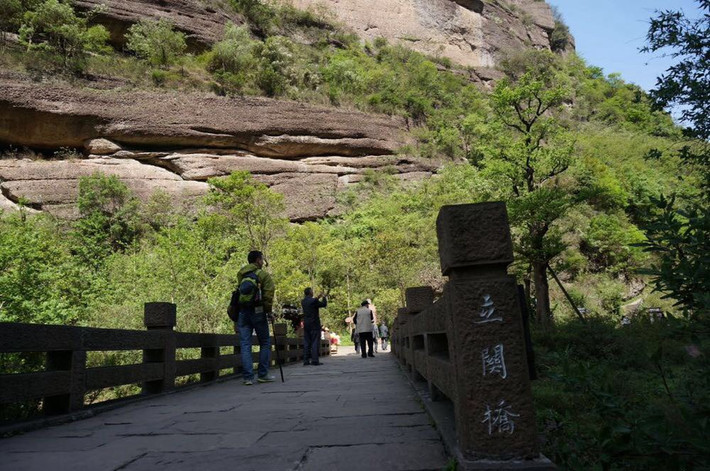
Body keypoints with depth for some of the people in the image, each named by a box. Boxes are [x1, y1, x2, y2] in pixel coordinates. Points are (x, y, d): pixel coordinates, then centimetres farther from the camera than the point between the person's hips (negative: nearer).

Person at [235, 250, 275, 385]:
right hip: (257, 311, -4)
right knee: (265, 343, 10)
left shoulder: (240, 275, 14)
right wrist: (269, 311, -2)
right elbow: (268, 295, -11)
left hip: (242, 312, 4)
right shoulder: (264, 275, 0)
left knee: (245, 344, 4)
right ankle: (262, 374, 12)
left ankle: (248, 377, 1)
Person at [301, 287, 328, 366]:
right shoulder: (313, 301, -14)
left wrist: (317, 298, 27)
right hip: (314, 324, -7)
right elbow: (324, 304, -3)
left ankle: (306, 361, 9)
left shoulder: (303, 301, 7)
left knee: (306, 342, 8)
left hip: (306, 324, 7)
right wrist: (324, 298, 15)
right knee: (315, 342, -3)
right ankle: (314, 360, -5)